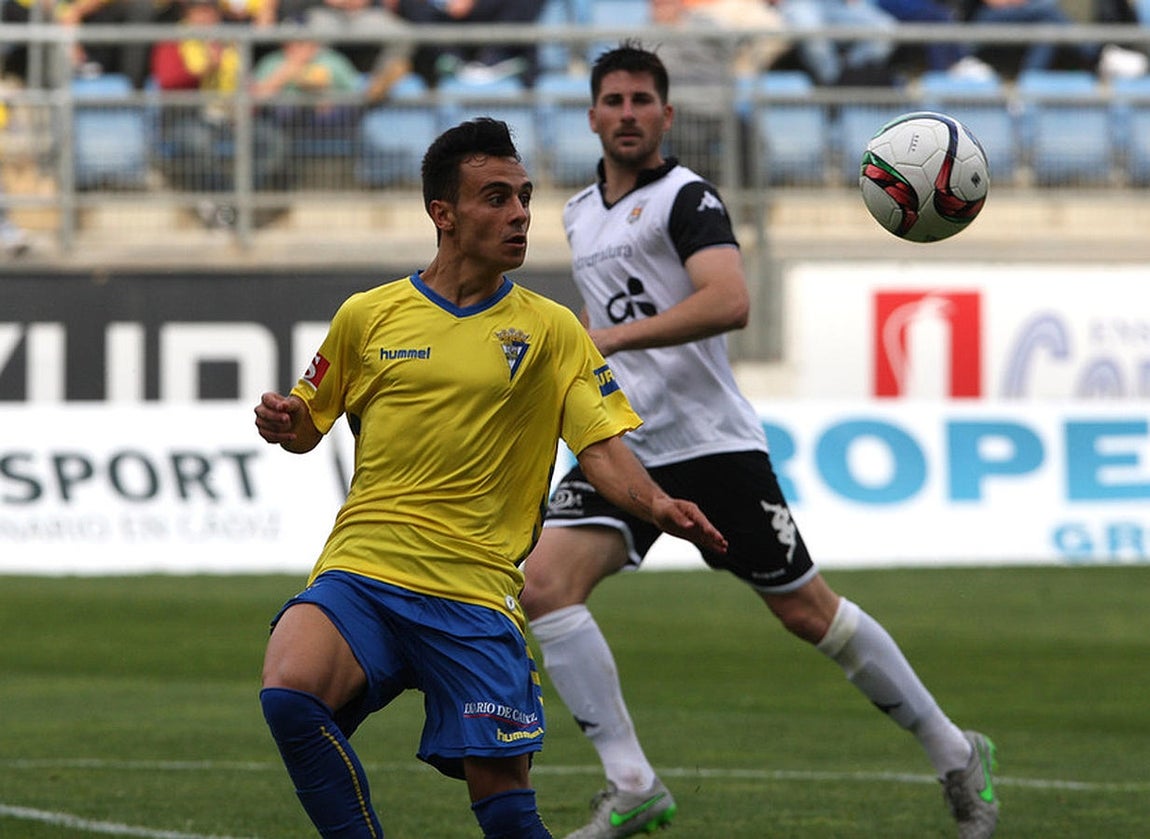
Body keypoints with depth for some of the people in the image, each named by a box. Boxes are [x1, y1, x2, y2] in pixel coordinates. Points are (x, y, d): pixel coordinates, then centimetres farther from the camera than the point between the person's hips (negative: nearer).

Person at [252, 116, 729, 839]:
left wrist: (658, 506, -17)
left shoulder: (550, 330, 8)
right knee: (289, 692, -28)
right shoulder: (368, 316, 10)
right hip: (361, 570, 0)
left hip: (476, 592, 0)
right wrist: (283, 422, -2)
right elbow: (310, 424, 22)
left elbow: (603, 450, 2)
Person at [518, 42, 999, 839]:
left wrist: (613, 338, -30)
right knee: (544, 583, -16)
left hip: (711, 443, -6)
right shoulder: (580, 214, 16)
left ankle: (955, 754, 17)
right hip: (623, 448, 6)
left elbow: (729, 301, -26)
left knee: (807, 610, -1)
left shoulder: (687, 197, -9)